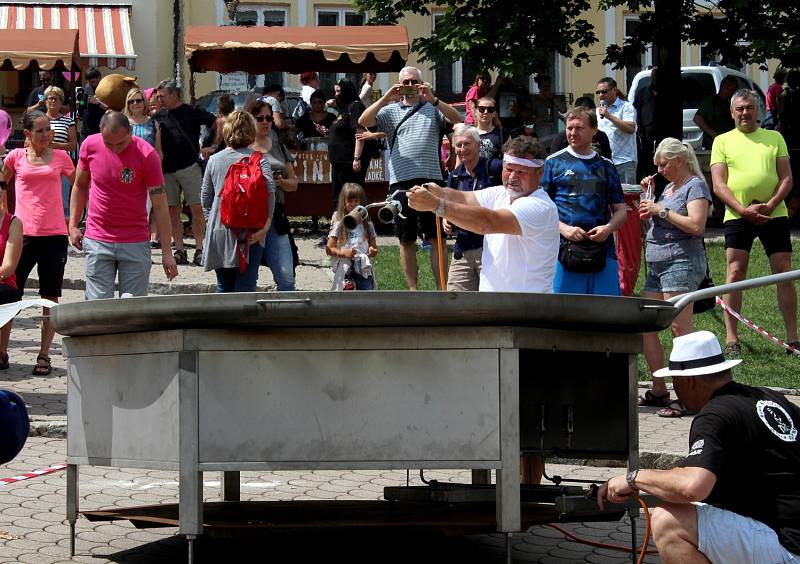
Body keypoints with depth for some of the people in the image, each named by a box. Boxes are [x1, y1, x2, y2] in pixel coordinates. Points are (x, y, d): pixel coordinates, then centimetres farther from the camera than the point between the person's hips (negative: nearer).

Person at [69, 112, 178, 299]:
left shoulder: (147, 155, -12)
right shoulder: (90, 146, -4)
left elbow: (160, 206, -8)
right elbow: (80, 186, 13)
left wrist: (166, 252, -9)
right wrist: (73, 226, 6)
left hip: (136, 243, -2)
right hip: (97, 241, 2)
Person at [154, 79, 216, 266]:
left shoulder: (192, 112, -1)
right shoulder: (159, 116, 12)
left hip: (190, 167, -5)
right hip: (167, 170, 5)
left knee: (197, 209, -6)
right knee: (173, 211, 4)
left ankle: (199, 250, -2)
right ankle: (179, 251, 8)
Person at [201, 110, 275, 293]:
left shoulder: (214, 160, 7)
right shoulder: (258, 158, -3)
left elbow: (205, 198, 11)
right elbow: (269, 189, -17)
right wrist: (266, 224, -12)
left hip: (219, 231, 3)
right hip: (249, 232, -3)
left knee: (224, 288, 13)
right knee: (246, 287, -3)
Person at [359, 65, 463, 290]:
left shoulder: (432, 108, 12)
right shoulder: (390, 110, 12)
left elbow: (458, 120, -4)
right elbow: (363, 122, -3)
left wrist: (433, 99, -14)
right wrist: (386, 98, -13)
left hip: (431, 179, -1)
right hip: (401, 181, 1)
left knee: (437, 237, -1)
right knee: (407, 240, 7)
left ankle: (441, 288, 2)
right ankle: (412, 289, 14)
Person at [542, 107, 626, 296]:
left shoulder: (605, 166, 16)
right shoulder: (554, 163, 8)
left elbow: (620, 211, 16)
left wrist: (608, 228, -5)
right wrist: (563, 228, -12)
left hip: (602, 250, 2)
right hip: (563, 250, -2)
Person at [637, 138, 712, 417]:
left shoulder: (695, 186, -6)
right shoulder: (669, 187, 21)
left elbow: (696, 225, -18)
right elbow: (653, 223, 26)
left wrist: (661, 211, -13)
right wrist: (648, 195, 13)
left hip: (682, 263, -10)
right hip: (657, 266, 10)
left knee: (680, 328, -14)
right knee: (645, 327, 7)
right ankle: (659, 391, 14)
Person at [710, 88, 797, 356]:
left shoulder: (775, 138, 12)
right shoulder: (723, 141, 8)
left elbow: (786, 178, 6)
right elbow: (718, 185, 0)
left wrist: (770, 205, -11)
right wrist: (744, 210, -13)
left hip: (774, 214, 1)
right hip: (737, 215, -1)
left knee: (784, 273, -1)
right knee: (735, 273, -6)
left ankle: (792, 337, 3)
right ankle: (731, 339, -3)